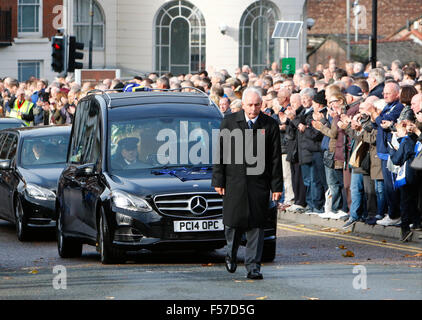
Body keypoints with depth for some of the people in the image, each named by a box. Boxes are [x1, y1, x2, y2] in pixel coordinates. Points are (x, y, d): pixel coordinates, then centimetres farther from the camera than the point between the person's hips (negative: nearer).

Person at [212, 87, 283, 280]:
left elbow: (276, 158, 4)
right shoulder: (229, 122, 3)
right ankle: (231, 254, 31)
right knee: (233, 222, 3)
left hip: (259, 183, 0)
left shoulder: (270, 125, 3)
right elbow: (220, 153, 4)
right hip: (234, 182, 0)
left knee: (256, 226, -1)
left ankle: (253, 266, 3)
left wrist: (277, 186, 0)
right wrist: (218, 181, -1)